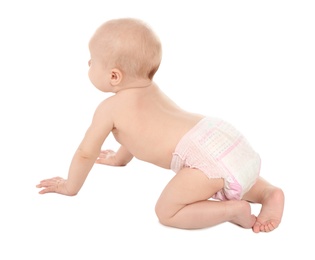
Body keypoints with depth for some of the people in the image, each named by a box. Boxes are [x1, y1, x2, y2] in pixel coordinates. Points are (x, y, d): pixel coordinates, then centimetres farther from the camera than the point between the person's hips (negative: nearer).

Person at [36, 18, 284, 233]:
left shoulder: (109, 108, 1)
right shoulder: (150, 89, 25)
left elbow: (86, 153, 12)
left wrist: (70, 187, 29)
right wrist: (120, 159, 58)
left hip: (210, 156, -9)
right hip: (225, 137, 9)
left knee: (166, 212, 0)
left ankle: (234, 210, -8)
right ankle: (269, 192, 13)